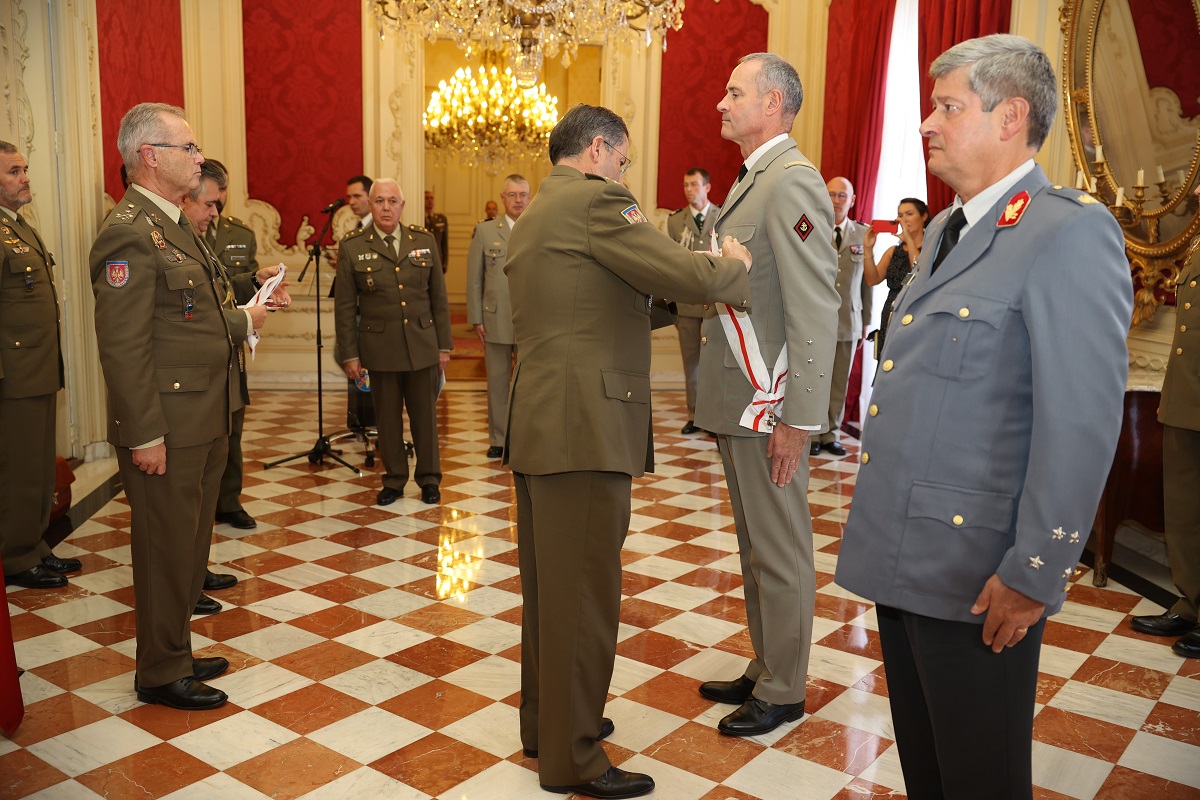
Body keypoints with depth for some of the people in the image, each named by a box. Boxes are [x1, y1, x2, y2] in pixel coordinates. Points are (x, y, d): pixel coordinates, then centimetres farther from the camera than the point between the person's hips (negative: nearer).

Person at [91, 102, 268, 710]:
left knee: (188, 544, 19)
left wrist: (238, 323, 15)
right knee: (166, 548, 3)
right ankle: (161, 674, 20)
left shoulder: (172, 226, 15)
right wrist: (144, 435, -22)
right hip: (166, 428, -10)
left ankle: (175, 653, 35)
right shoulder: (129, 233, -17)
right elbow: (122, 346, -22)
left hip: (203, 423, 10)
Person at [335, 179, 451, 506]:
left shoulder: (424, 241, 5)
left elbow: (439, 298, 8)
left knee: (425, 414, 8)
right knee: (387, 418, 8)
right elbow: (345, 306, 1)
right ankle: (393, 479, 23)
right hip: (380, 347, -1)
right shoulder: (352, 246, 0)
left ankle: (429, 478, 23)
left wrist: (444, 345, 5)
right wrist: (349, 354, -3)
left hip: (423, 345, 1)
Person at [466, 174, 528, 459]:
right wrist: (476, 319, -1)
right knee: (497, 382, 8)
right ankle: (498, 440, 19)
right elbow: (474, 279, 5)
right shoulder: (485, 231, 6)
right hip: (496, 320, 0)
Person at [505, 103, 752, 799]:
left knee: (548, 585, 18)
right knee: (585, 593, -1)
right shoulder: (593, 201, -11)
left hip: (539, 425, 10)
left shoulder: (535, 215, 20)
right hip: (583, 429, -10)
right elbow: (687, 275, -16)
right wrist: (737, 272, 4)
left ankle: (546, 722, 33)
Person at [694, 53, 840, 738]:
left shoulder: (793, 182, -15)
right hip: (738, 402, 10)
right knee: (755, 548, 19)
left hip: (769, 409, -10)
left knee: (780, 554, 4)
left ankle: (783, 693, 19)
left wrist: (798, 420, -22)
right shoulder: (751, 183, 16)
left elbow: (815, 312, -21)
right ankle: (765, 671, 33)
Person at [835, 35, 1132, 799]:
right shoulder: (946, 230, 13)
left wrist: (1035, 573, -19)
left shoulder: (1069, 231, -15)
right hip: (903, 552, 8)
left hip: (976, 572, -8)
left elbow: (1082, 422, -20)